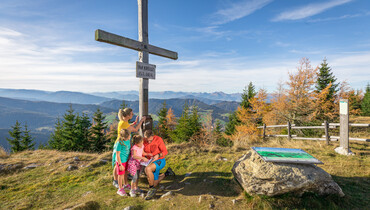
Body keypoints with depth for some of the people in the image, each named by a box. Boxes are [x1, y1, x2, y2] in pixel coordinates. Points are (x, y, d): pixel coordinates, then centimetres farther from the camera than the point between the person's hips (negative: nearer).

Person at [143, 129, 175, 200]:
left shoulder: (158, 139, -18)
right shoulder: (143, 141, -7)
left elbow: (165, 151, -13)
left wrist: (158, 155, -32)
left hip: (160, 161, -6)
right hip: (152, 163, 6)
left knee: (147, 169, -35)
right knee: (154, 183, 12)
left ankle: (152, 189, -14)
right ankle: (166, 173, 35)